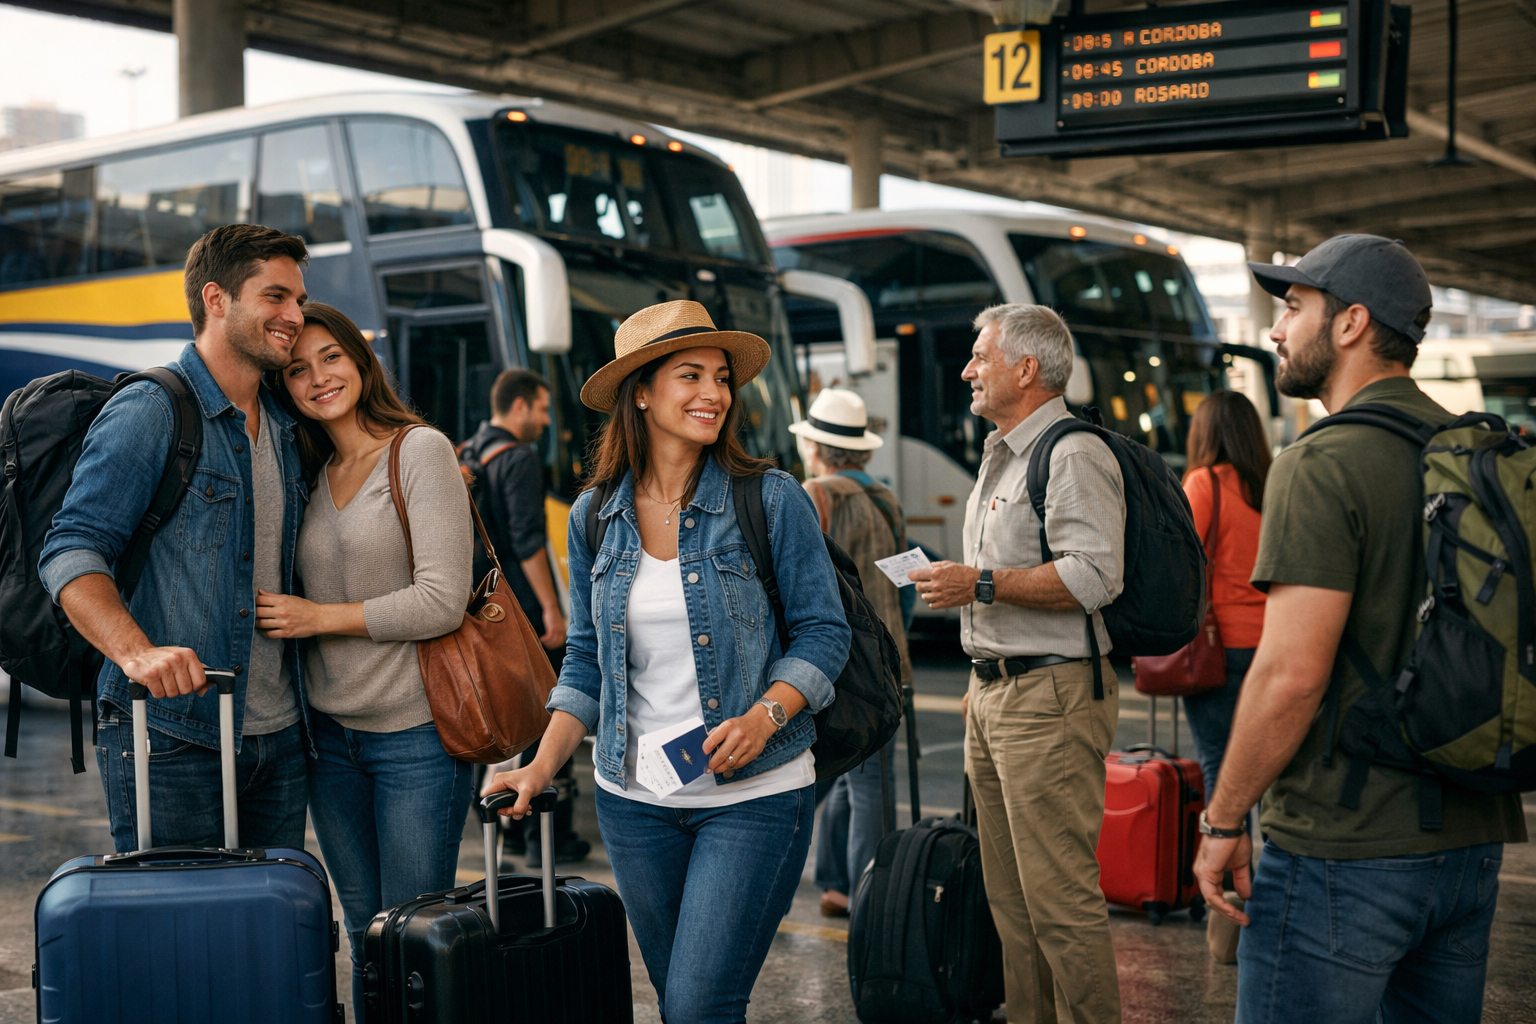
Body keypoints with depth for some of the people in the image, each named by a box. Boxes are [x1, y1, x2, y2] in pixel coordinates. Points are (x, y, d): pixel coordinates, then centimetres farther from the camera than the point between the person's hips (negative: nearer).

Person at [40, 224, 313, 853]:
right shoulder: (147, 412, -7)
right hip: (170, 737, -7)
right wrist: (136, 652, -33)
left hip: (279, 736, 7)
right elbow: (70, 552, -16)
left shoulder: (285, 428, 15)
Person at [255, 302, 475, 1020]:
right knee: (362, 926, 14)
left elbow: (442, 602, -16)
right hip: (329, 731, 6)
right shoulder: (313, 475, 12)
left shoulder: (421, 451, -8)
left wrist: (316, 617, -11)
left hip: (416, 733, -6)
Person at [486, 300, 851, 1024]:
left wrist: (765, 715, -20)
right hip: (633, 799, 4)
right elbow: (585, 662, 11)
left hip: (753, 795, -4)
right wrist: (542, 767, 1)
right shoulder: (593, 517, 4)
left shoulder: (772, 499, -7)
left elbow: (823, 631, -3)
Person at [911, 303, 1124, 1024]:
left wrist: (980, 584, -18)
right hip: (996, 694, 10)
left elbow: (1093, 576, -23)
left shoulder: (1073, 455, -12)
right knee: (1008, 897, 14)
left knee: (1061, 899, -8)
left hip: (1049, 698, -10)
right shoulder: (1001, 458, 20)